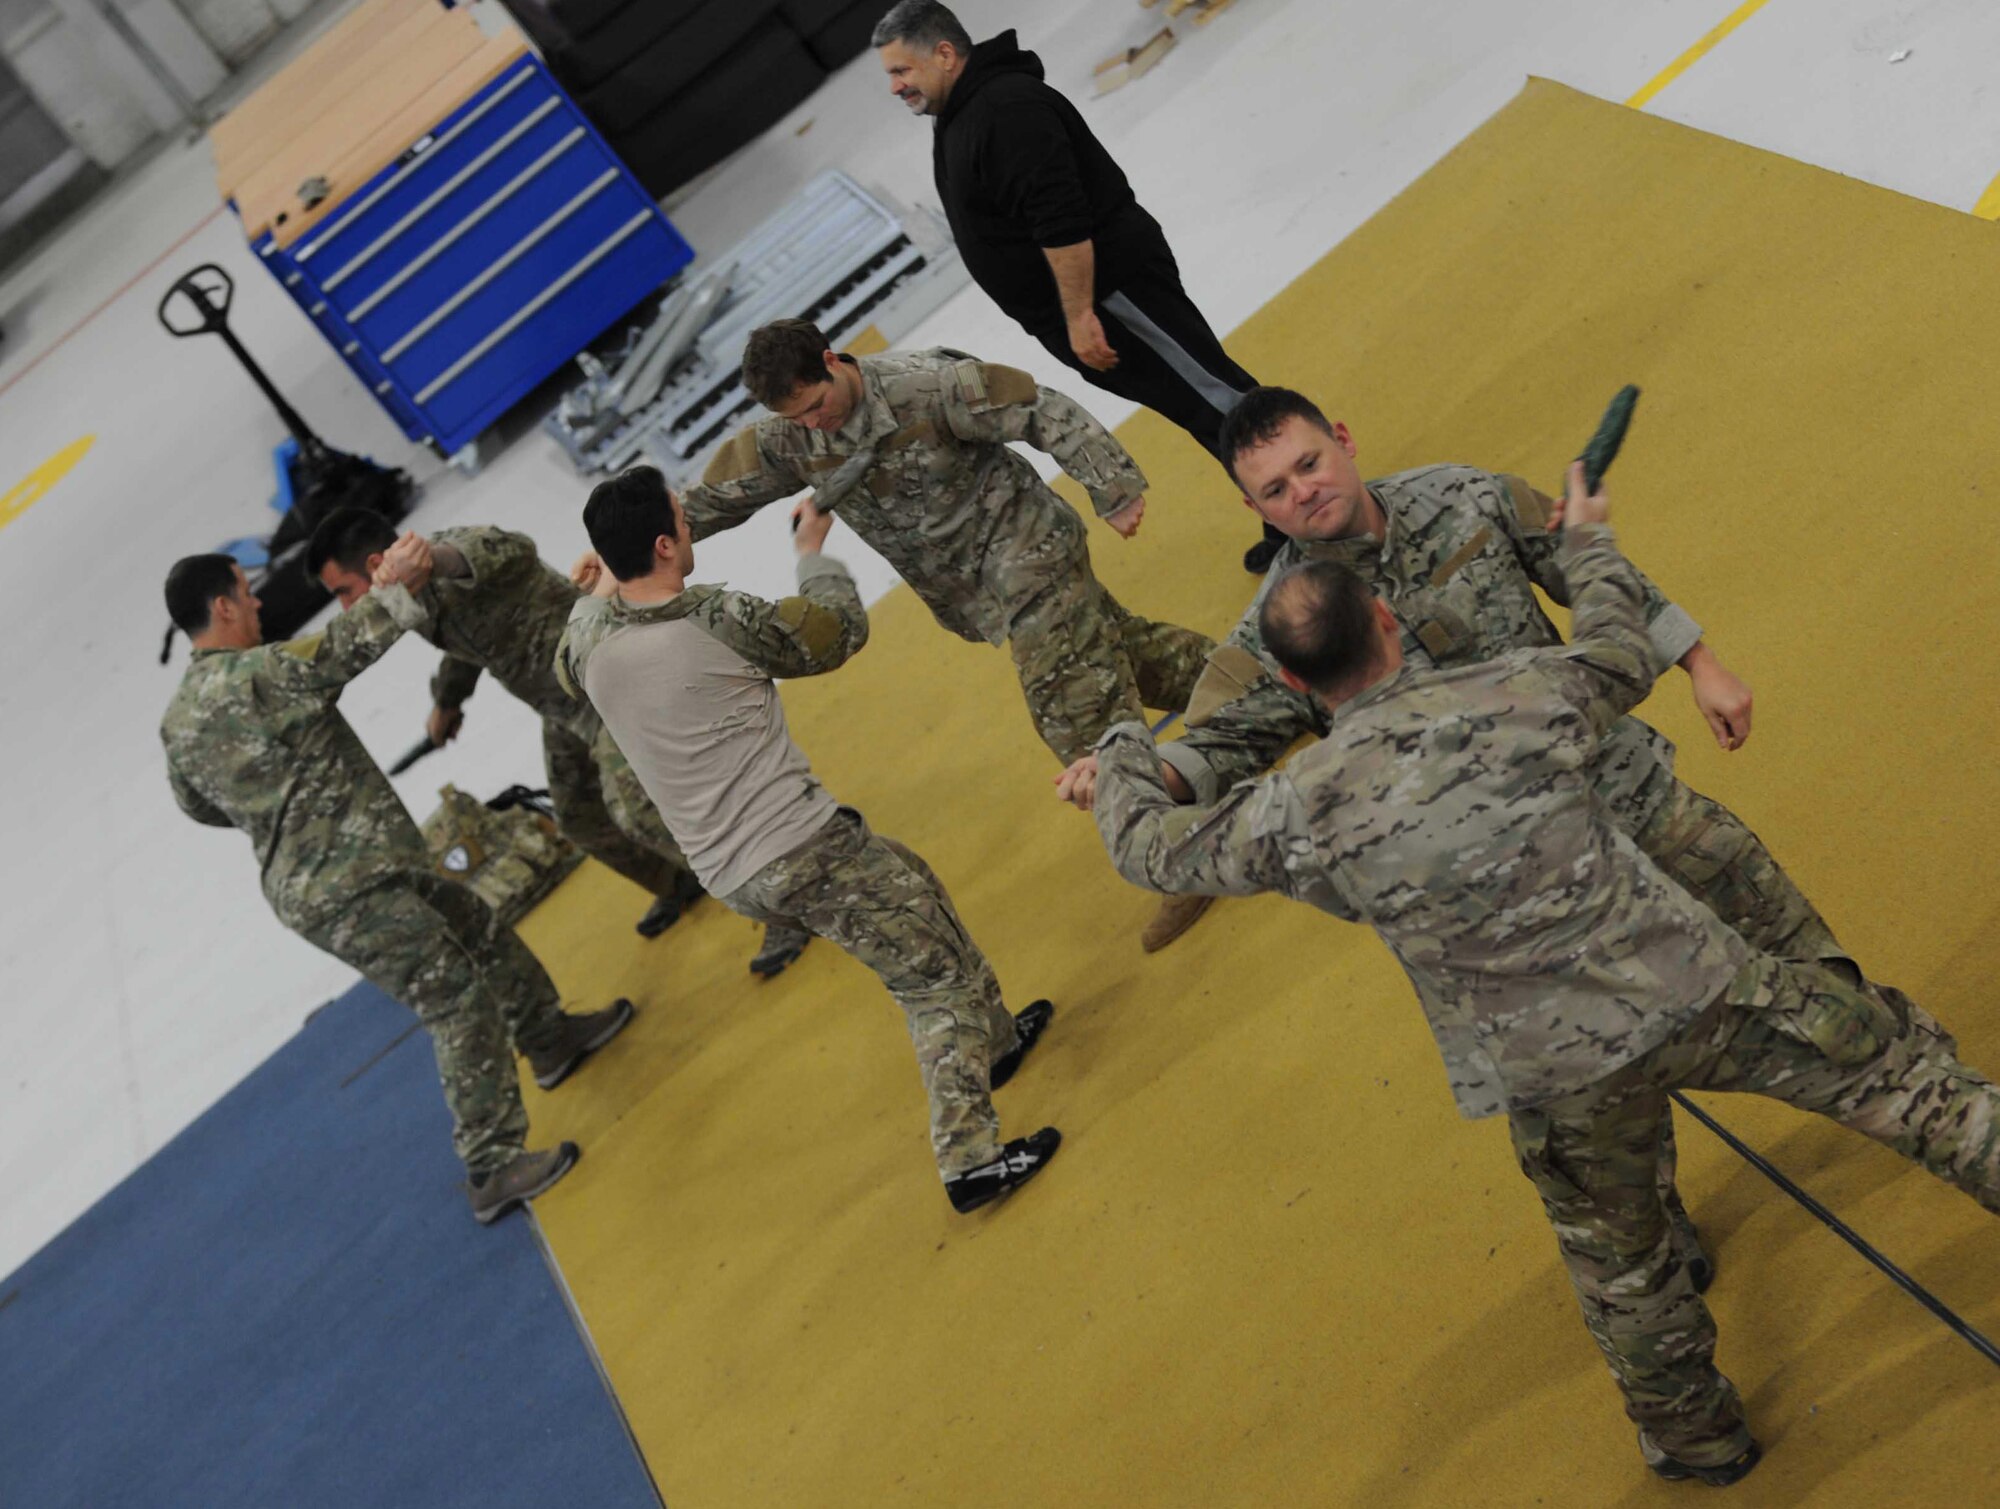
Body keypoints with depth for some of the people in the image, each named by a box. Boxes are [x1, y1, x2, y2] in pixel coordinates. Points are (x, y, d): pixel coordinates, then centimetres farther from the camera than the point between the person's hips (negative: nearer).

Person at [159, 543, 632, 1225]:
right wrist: (393, 587, -15)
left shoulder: (177, 719, 10)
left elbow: (198, 804, 22)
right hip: (348, 890, -10)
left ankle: (552, 1037, 41)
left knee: (483, 935, 23)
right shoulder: (247, 675, -20)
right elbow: (336, 651, -25)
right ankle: (492, 1169, -5)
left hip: (305, 880, 10)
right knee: (459, 1000, -8)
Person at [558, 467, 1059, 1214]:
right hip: (805, 850, -8)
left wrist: (596, 591, 39)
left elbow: (567, 663, 28)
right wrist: (813, 550, 17)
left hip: (728, 875, 8)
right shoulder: (715, 620, -17)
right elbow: (841, 629, 0)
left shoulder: (589, 642, 0)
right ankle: (969, 1159, -1)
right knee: (940, 978, 2)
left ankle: (992, 1039, 39)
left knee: (909, 885, 28)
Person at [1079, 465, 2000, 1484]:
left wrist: (1122, 751, 28)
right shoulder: (1517, 694, -7)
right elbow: (1624, 656, 15)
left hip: (1561, 1080, 1)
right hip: (1693, 990, 0)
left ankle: (1695, 1437, 47)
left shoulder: (1295, 814, -8)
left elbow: (1151, 846, 8)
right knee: (1906, 1074, 18)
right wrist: (1588, 547, 32)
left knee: (1619, 1264, 25)